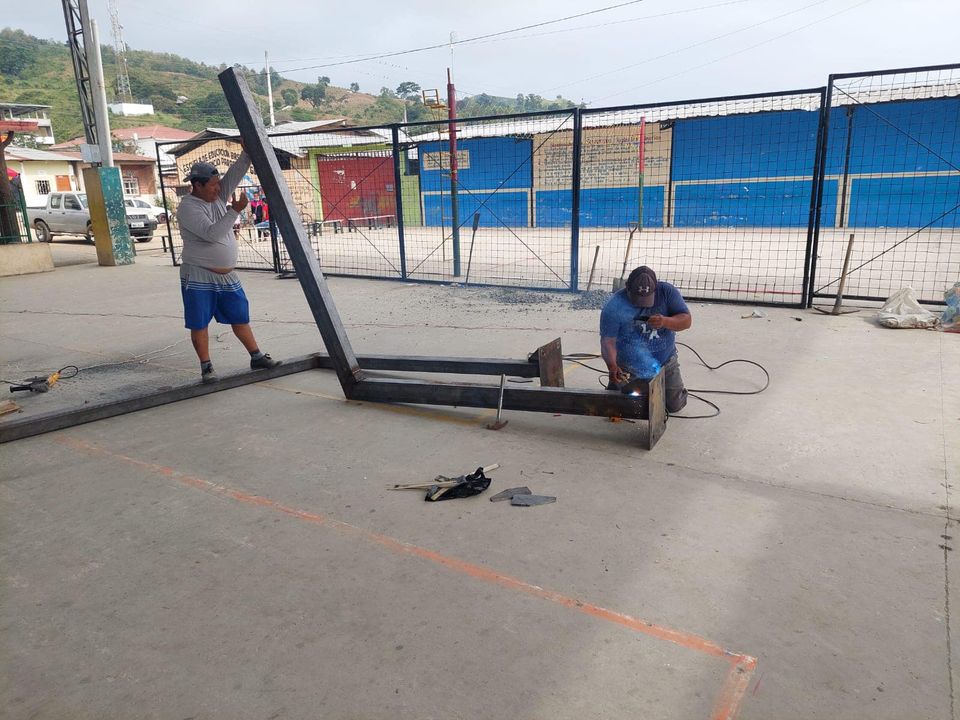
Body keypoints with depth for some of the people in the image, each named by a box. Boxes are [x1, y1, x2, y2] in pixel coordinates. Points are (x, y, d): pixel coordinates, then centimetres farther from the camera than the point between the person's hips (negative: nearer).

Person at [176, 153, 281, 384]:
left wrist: (248, 152, -13)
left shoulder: (217, 197, 8)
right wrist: (235, 211, -28)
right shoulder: (188, 208, -14)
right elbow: (212, 233, -26)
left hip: (227, 276, 7)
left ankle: (257, 357, 20)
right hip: (199, 277, -7)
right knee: (199, 324, 1)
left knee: (240, 317, 11)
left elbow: (234, 174, 0)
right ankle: (206, 367, 11)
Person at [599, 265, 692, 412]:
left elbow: (687, 320, -15)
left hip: (665, 363, 2)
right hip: (628, 368, -2)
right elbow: (608, 341, -24)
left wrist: (665, 322, -36)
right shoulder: (614, 307, -22)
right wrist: (612, 366, -43)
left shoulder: (667, 292, -14)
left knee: (674, 405, 6)